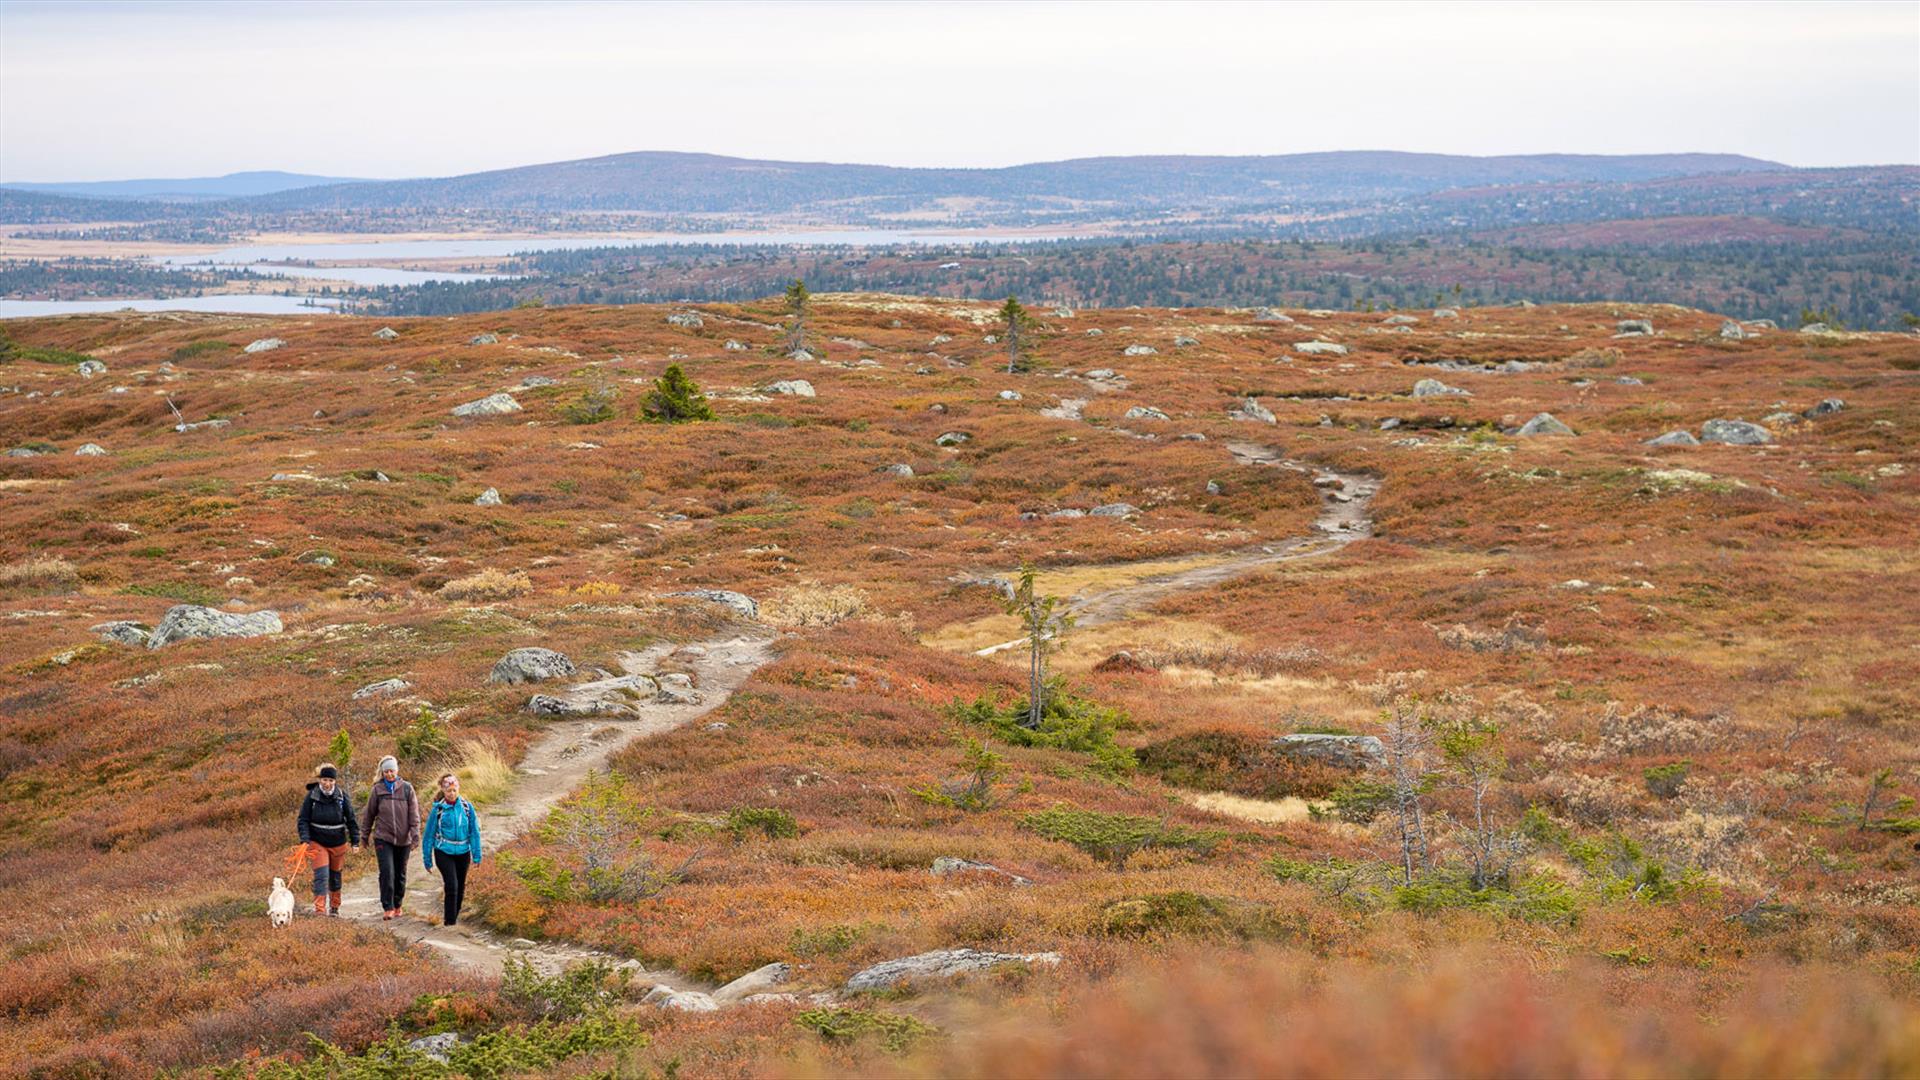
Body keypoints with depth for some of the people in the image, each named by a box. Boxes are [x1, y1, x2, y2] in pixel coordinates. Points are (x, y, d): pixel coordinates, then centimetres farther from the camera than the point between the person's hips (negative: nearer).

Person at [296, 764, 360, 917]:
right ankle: (319, 909, -17)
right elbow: (303, 820, -7)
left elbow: (351, 820, -1)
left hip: (338, 843, 2)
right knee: (321, 876, -14)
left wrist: (355, 841, -2)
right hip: (317, 843, -2)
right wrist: (305, 840, -20)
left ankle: (335, 907, 31)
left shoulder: (342, 796, -6)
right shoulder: (312, 796, -9)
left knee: (335, 876, 15)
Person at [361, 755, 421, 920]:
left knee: (400, 874, 9)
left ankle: (397, 906, 24)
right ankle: (387, 908, -10)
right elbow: (370, 814, 10)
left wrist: (415, 836, -8)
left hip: (403, 839, 1)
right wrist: (365, 835, 15)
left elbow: (414, 815, -2)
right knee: (387, 872, -13)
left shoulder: (407, 789, -1)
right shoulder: (378, 790, 0)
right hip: (383, 837, -1)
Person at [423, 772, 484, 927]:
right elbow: (429, 835, 0)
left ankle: (454, 918, 27)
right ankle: (450, 922, -9)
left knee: (460, 888, 10)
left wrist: (476, 856, 0)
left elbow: (474, 832, 3)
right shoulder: (438, 809, -6)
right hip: (444, 852, -3)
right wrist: (427, 860, 1)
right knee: (451, 885, -15)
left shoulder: (467, 807, -1)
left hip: (462, 852, 3)